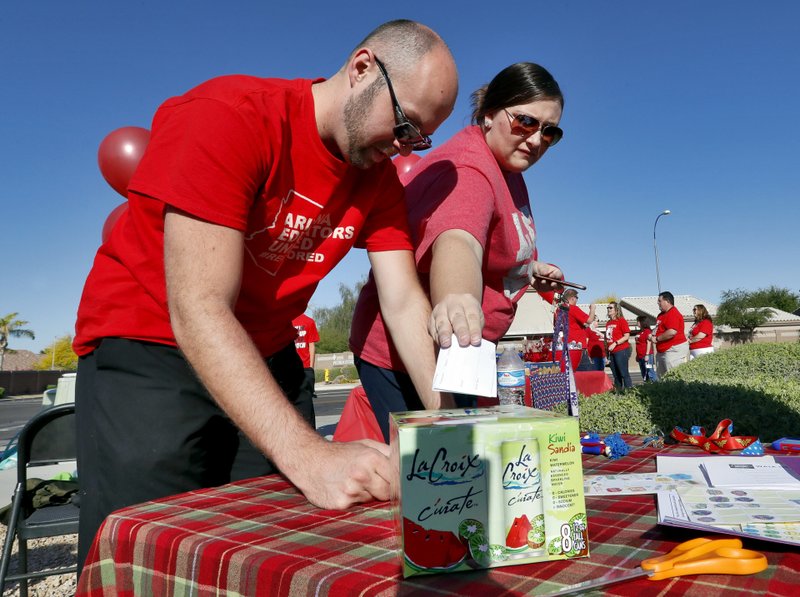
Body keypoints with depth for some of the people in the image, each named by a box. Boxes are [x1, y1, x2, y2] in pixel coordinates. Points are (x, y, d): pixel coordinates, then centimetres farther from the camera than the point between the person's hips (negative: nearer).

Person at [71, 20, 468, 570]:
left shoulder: (379, 178, -2)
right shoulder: (227, 116, -23)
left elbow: (405, 304, -7)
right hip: (149, 349, -5)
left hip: (268, 357, 6)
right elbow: (197, 312, -30)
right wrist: (309, 455, -39)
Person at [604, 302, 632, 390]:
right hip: (612, 352, 7)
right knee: (616, 375, 11)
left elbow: (627, 336, -12)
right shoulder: (608, 323, 14)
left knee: (624, 373, -9)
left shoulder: (621, 321, -6)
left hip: (621, 350, -7)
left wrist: (615, 343, -19)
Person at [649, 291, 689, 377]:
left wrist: (657, 339, -18)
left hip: (674, 350, -11)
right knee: (662, 377, 15)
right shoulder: (662, 314, 16)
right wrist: (652, 336, 7)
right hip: (662, 351, 11)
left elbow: (672, 332, -29)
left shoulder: (673, 314, -17)